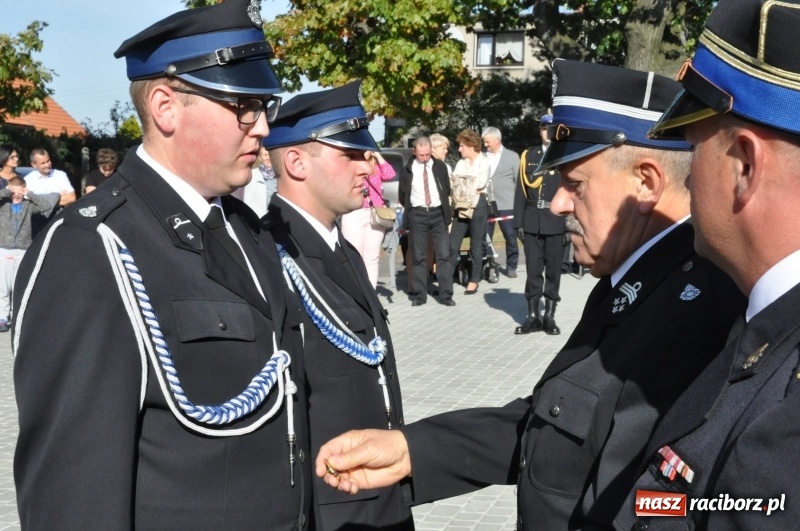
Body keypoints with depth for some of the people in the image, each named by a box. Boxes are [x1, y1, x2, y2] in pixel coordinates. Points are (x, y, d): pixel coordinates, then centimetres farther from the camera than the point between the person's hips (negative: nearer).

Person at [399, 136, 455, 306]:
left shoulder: (440, 166, 4)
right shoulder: (408, 170, 0)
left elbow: (447, 189, 13)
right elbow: (402, 195, 9)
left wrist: (446, 209, 9)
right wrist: (410, 210, 7)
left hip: (438, 213, 1)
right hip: (417, 215, -1)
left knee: (444, 254, -2)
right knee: (418, 256, 3)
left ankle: (446, 294, 1)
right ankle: (420, 294, 9)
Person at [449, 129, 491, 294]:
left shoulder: (484, 162, -1)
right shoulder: (460, 163, 14)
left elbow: (481, 183, -13)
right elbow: (453, 182, 6)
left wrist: (462, 182, -4)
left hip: (477, 205, -5)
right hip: (461, 206, 5)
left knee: (476, 244, 3)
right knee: (453, 243, 0)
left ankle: (474, 281, 9)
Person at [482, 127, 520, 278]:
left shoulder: (512, 156, 4)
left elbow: (518, 181, 4)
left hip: (506, 205, -2)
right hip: (485, 204, 2)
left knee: (510, 237, 3)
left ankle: (511, 266, 15)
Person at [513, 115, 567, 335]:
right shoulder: (529, 156, 10)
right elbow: (521, 190, 7)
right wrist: (519, 222, 1)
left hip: (556, 222, -2)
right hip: (532, 221, 2)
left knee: (553, 270, 4)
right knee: (533, 270, 5)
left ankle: (549, 317, 12)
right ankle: (533, 316, 12)